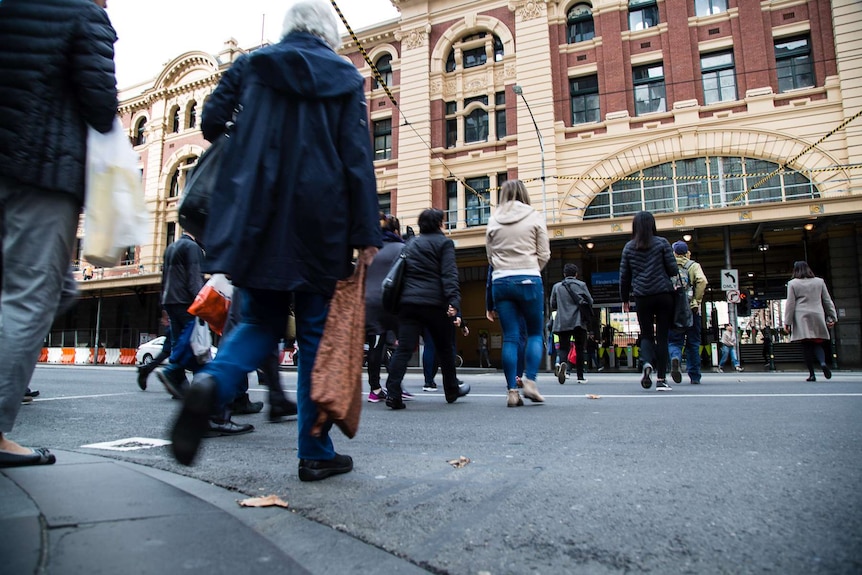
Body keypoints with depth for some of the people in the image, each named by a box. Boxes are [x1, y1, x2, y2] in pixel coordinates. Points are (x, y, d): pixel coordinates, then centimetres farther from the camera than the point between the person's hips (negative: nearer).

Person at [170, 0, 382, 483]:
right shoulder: (345, 78, 7)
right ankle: (315, 453, 9)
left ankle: (213, 382, -16)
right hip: (318, 225, -2)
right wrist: (366, 235, -4)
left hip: (261, 223, 2)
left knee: (261, 322, 15)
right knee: (315, 333, 5)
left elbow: (234, 147, 7)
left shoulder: (257, 69, 13)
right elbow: (358, 159, -2)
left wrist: (227, 223, 8)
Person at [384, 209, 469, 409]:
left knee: (403, 348, -3)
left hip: (408, 302, 4)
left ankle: (393, 393, -14)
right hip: (434, 302, -4)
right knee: (445, 348, 12)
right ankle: (452, 391, 26)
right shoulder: (444, 243, 3)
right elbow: (449, 274, -11)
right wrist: (453, 300, -19)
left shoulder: (411, 244, 20)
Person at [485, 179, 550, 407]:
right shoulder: (534, 217, 2)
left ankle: (512, 390, 3)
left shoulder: (493, 221, 9)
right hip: (529, 280, -2)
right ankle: (529, 381, -2)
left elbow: (489, 256, 11)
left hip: (501, 281, 2)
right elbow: (544, 254, 2)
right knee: (535, 333, 11)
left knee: (510, 337, 4)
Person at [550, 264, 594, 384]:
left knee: (564, 348, 4)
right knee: (580, 349, 9)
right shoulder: (581, 285, 2)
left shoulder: (557, 286, 5)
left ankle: (563, 363, -27)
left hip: (562, 323, 1)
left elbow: (552, 305, 8)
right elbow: (590, 302, 2)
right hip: (579, 322, -1)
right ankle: (580, 376, 11)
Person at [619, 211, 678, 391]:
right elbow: (673, 269, -1)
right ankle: (661, 379, 2)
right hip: (663, 295, -1)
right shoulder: (661, 243, 1)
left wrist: (625, 298, 18)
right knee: (662, 336, 3)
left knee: (646, 334, 11)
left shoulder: (629, 247, 6)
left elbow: (624, 275, 8)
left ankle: (646, 363, -18)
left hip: (642, 297, 1)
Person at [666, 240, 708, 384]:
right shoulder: (694, 266, 6)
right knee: (693, 344, 10)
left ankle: (675, 358, -28)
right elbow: (702, 281, -13)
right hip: (691, 310, 0)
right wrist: (697, 300, -4)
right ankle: (694, 377, 13)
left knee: (674, 341, 5)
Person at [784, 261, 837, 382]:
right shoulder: (819, 281, 10)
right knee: (817, 343, 10)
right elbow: (827, 301, 11)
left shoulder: (792, 283, 0)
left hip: (802, 318, -2)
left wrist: (787, 321, 0)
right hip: (817, 317, 2)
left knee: (806, 345, 0)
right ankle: (823, 362, -20)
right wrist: (832, 317, 17)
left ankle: (812, 374, -1)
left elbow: (790, 304, -2)